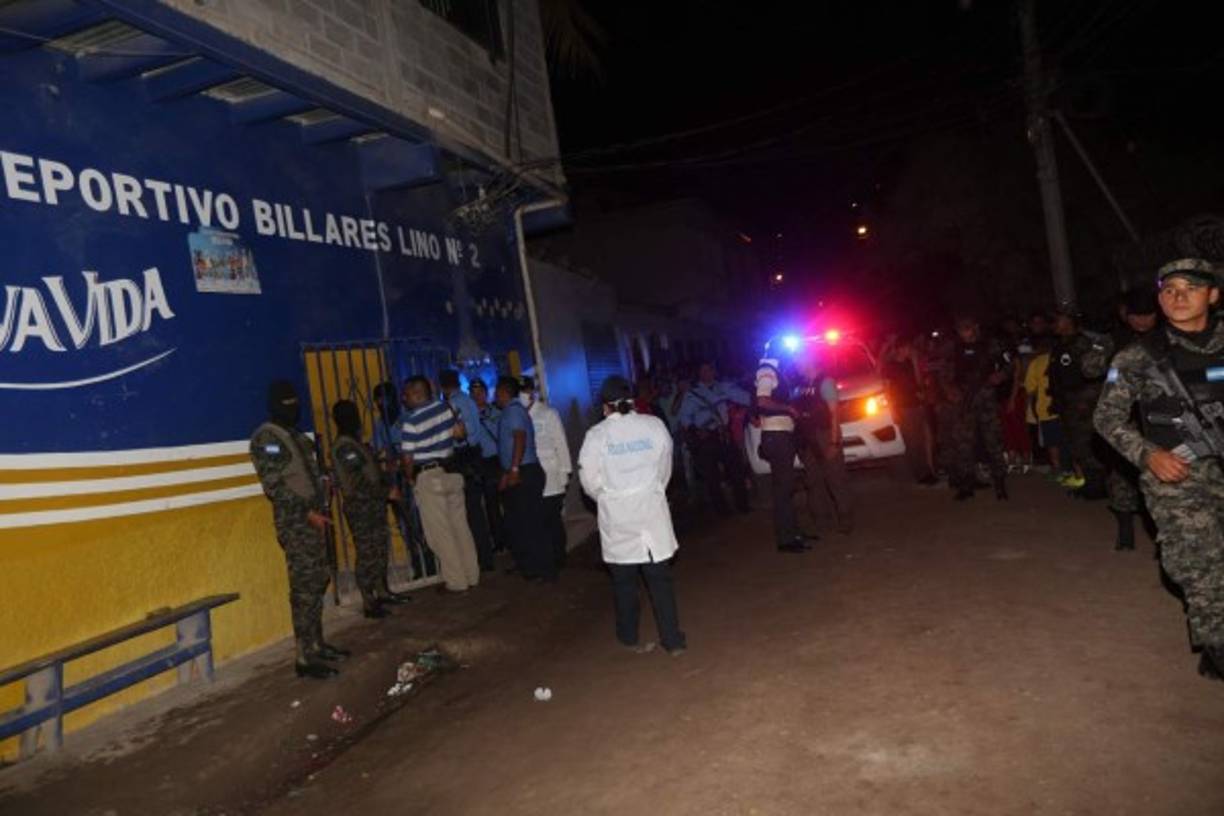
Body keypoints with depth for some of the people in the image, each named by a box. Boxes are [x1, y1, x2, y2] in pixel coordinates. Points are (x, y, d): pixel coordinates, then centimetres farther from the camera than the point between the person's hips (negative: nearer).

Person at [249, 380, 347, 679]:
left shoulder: (296, 436, 18)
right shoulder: (266, 438, -10)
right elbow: (274, 486, -17)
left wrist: (320, 509, 11)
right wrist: (307, 512, -18)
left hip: (313, 519, 9)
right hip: (294, 522, -9)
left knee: (317, 583, 12)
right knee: (304, 587, -9)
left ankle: (317, 644, 22)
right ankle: (304, 656, -4)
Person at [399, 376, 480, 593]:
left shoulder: (411, 421, -16)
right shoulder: (444, 407, -1)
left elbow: (407, 458, -15)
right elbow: (458, 432, 12)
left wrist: (409, 478, 2)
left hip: (428, 478, -6)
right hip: (452, 472, 6)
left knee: (441, 532, 3)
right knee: (461, 526, 13)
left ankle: (456, 582, 8)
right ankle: (472, 575, 20)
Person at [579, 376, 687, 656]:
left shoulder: (596, 435, -9)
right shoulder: (654, 425, -4)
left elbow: (590, 479, -5)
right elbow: (665, 468, 5)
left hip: (616, 515, -1)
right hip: (652, 509, 1)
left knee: (624, 580, 13)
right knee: (660, 578, 8)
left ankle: (629, 638, 27)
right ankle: (673, 640, 11)